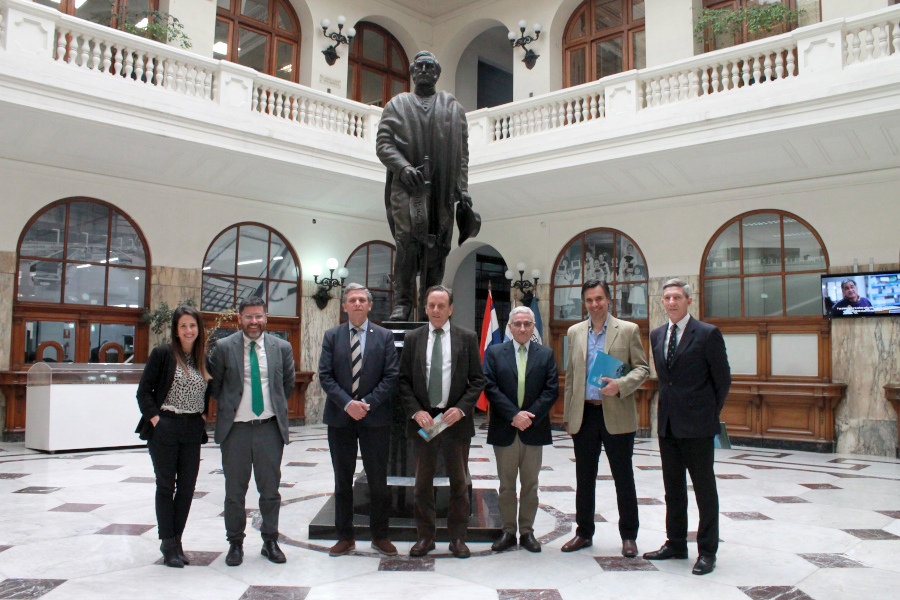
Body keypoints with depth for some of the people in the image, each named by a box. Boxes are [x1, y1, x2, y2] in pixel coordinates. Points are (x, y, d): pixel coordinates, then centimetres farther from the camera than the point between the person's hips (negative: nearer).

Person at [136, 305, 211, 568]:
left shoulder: (204, 359, 8)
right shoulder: (162, 354, -5)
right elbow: (143, 390, -5)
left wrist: (203, 415, 6)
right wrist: (154, 418, -12)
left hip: (192, 431, 4)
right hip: (165, 429, -4)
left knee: (187, 487, 7)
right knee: (166, 486, 4)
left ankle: (176, 540, 21)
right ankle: (168, 543, 14)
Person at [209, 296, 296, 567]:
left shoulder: (282, 347, 2)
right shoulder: (224, 347, -2)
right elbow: (214, 385, 8)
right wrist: (230, 405, 7)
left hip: (270, 428, 1)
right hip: (235, 429, -1)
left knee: (270, 488, 9)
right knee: (235, 491, 9)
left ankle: (270, 541, 23)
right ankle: (235, 543, 24)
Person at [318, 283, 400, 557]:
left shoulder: (384, 336, 3)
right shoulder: (332, 336, 6)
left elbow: (391, 377, -3)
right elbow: (325, 376, -1)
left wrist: (367, 403, -13)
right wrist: (347, 403, -14)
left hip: (375, 418, -1)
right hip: (340, 418, 1)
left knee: (378, 480, 5)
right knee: (342, 481, 10)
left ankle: (380, 536, 20)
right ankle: (345, 537, 21)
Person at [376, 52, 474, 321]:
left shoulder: (453, 107, 21)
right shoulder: (397, 104, 17)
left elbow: (462, 151, 15)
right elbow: (382, 143, 7)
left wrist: (462, 187, 3)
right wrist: (403, 167, -11)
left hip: (442, 188, 2)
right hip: (406, 185, -2)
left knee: (439, 244, -1)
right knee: (408, 237, -18)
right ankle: (402, 301, -13)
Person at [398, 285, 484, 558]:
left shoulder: (467, 338, 2)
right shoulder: (413, 338, 5)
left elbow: (478, 379, 1)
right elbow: (403, 380, 4)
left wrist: (461, 408, -12)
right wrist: (415, 411, -10)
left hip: (456, 420, -1)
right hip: (422, 420, 1)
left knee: (459, 483, 8)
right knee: (423, 484, 10)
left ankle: (458, 538, 21)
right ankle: (425, 537, 23)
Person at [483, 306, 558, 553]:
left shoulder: (546, 354, 6)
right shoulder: (494, 353, 4)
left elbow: (552, 390, -2)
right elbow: (490, 388, -6)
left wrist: (529, 416, -13)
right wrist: (514, 415, -15)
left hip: (534, 430, 1)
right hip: (504, 430, 0)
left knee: (530, 485, 9)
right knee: (506, 485, 8)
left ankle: (527, 531, 19)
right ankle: (508, 531, 18)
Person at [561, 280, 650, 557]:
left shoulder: (628, 330, 0)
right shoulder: (575, 332, 10)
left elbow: (642, 368, -1)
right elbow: (570, 375, 13)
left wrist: (620, 385, -20)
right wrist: (568, 415, 9)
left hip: (617, 415, -3)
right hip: (584, 415, 3)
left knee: (623, 477, 6)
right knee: (584, 478, 11)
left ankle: (629, 536, 19)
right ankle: (584, 533, 24)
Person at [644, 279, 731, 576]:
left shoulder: (708, 333, -8)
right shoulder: (657, 335, 10)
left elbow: (723, 379, -3)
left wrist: (711, 415, 1)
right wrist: (667, 407, 13)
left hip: (697, 426, -6)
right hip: (667, 424, 6)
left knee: (704, 488, 4)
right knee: (673, 487, 14)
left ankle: (707, 551, 14)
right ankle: (675, 544, 26)